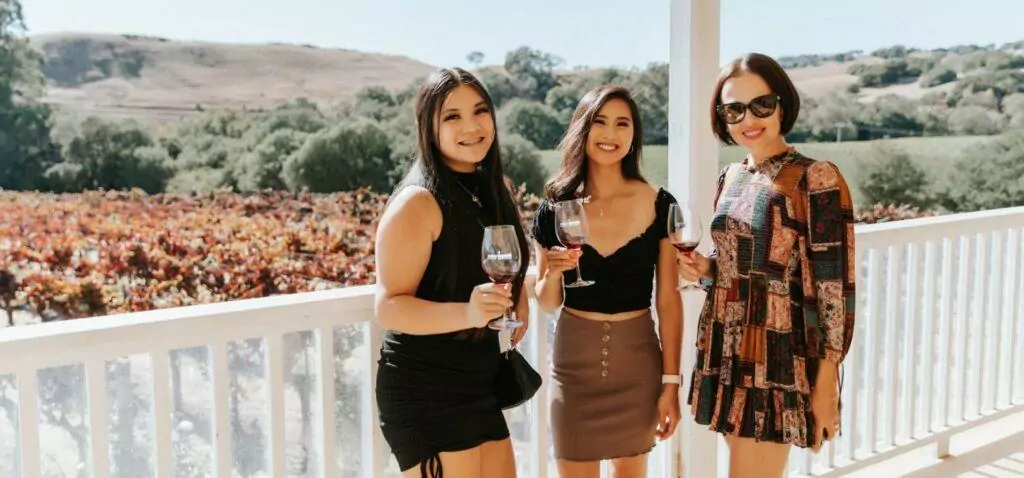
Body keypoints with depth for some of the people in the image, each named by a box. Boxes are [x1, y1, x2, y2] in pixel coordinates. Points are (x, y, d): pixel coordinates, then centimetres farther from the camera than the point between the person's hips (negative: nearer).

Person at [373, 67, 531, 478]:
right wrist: (466, 312, -36)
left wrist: (516, 303, 6)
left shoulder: (493, 190, 7)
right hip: (424, 391, -8)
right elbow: (388, 308, -22)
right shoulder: (417, 202, -17)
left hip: (479, 385, 8)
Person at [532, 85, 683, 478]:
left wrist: (671, 382, -4)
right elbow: (546, 303, 4)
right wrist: (554, 271, -17)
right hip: (574, 360, 1)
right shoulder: (556, 208, -3)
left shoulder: (659, 205, -5)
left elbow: (668, 300, -2)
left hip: (637, 360, 0)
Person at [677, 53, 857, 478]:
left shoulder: (816, 179, -12)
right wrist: (704, 269, -2)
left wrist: (826, 382, -15)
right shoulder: (730, 177, 8)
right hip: (725, 353, 6)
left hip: (777, 362, -6)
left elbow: (836, 287, -13)